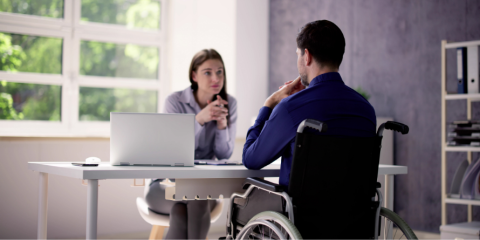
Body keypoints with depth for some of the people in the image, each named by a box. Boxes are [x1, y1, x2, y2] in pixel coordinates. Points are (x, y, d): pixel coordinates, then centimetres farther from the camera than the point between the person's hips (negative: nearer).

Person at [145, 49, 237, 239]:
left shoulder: (229, 104, 1)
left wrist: (222, 122, -20)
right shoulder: (175, 101, -8)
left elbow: (224, 155, -3)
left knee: (199, 202, -34)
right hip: (167, 182, -1)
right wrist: (200, 119, -30)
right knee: (180, 208, -35)